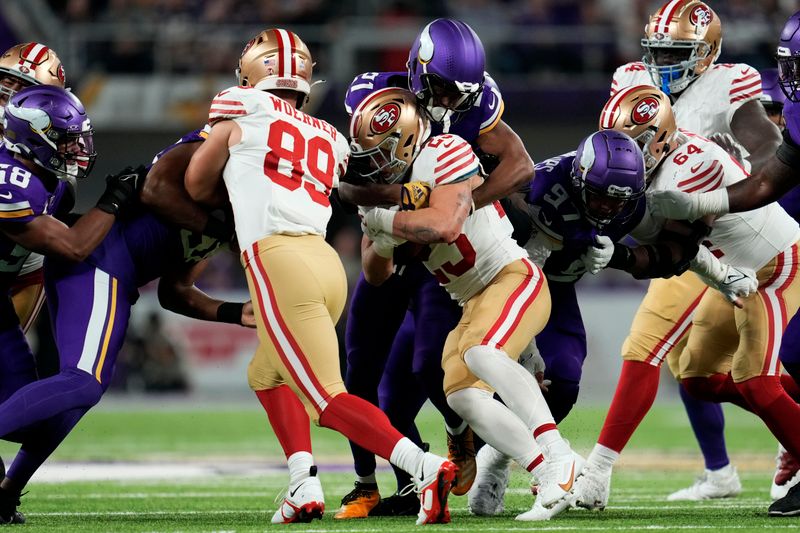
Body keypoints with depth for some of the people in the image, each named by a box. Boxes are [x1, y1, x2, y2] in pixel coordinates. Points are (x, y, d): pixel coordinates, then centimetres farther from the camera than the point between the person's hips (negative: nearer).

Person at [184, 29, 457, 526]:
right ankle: (305, 485, 11)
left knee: (328, 399, -10)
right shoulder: (329, 140, 23)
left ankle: (425, 466, -27)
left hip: (277, 258, -7)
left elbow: (197, 185, 22)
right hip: (326, 259, 7)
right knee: (268, 375, 27)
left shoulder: (243, 115, 11)